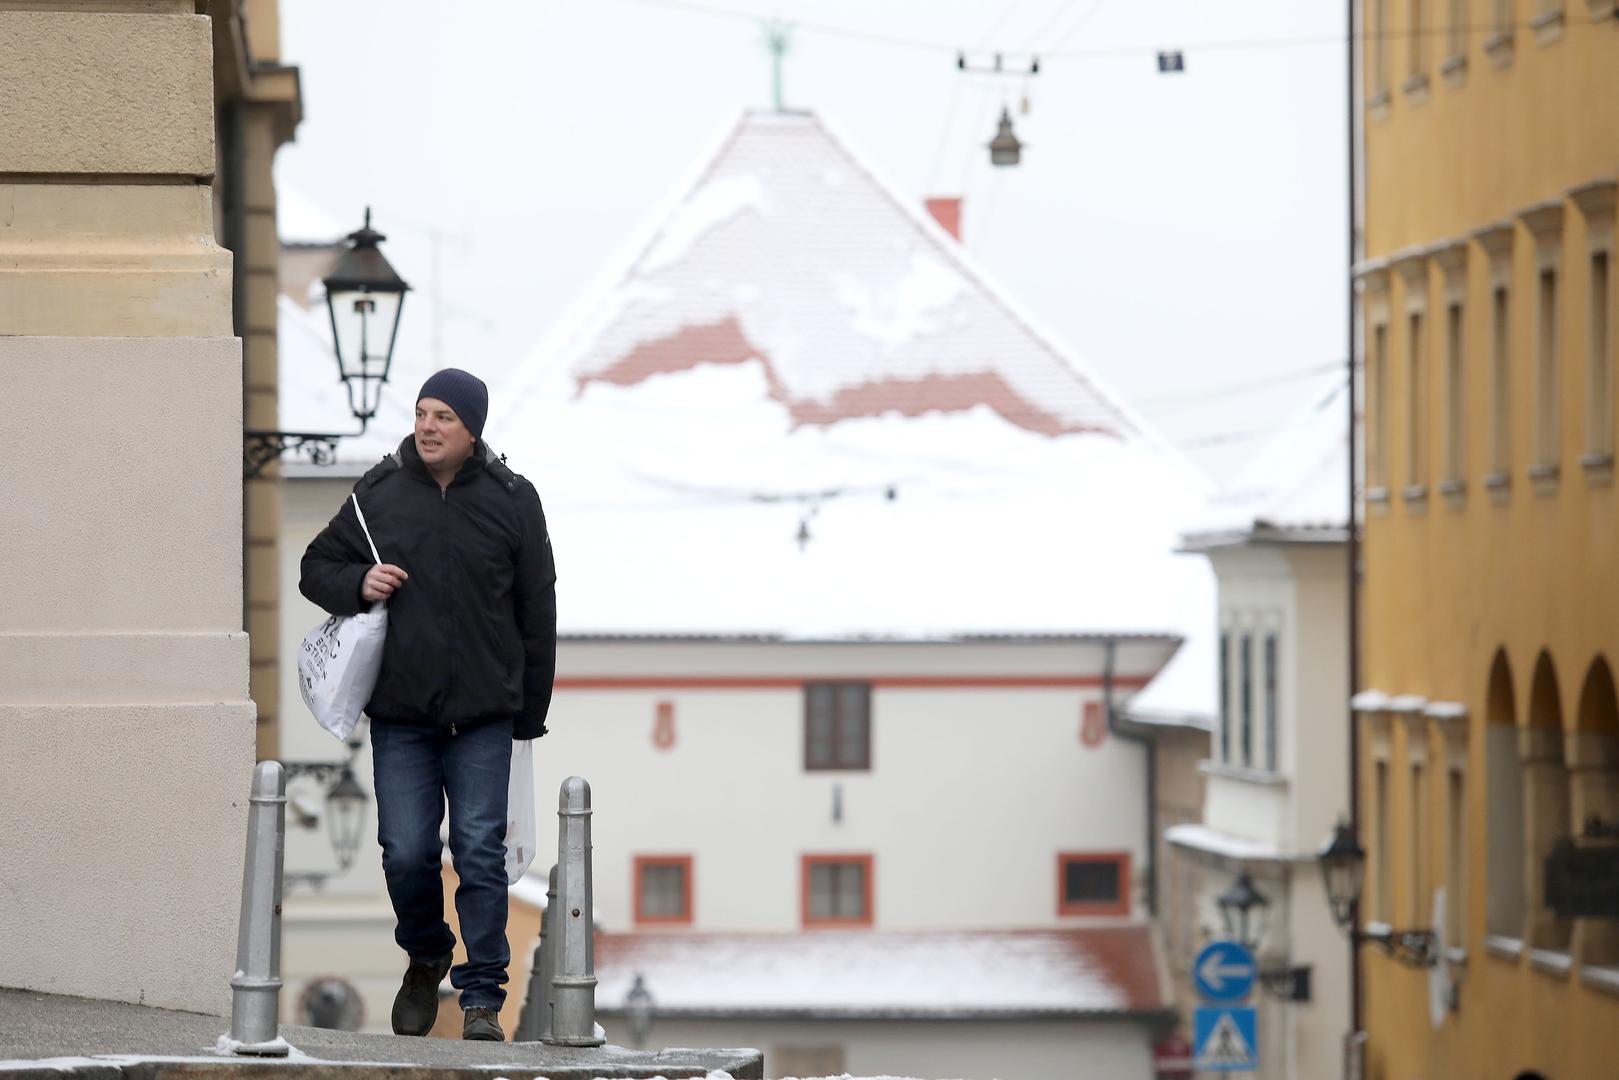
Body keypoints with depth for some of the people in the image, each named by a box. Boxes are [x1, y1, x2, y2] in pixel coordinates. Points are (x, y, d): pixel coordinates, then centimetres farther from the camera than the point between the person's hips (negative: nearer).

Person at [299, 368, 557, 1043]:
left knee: (481, 853, -4)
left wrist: (529, 712, 6)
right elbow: (317, 567, 15)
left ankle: (482, 996, 4)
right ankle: (425, 959, 27)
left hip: (483, 715, -1)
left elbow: (537, 612, 7)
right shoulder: (379, 493, 4)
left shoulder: (511, 500, 2)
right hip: (399, 712, 1)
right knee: (407, 852, 0)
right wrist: (357, 584, -8)